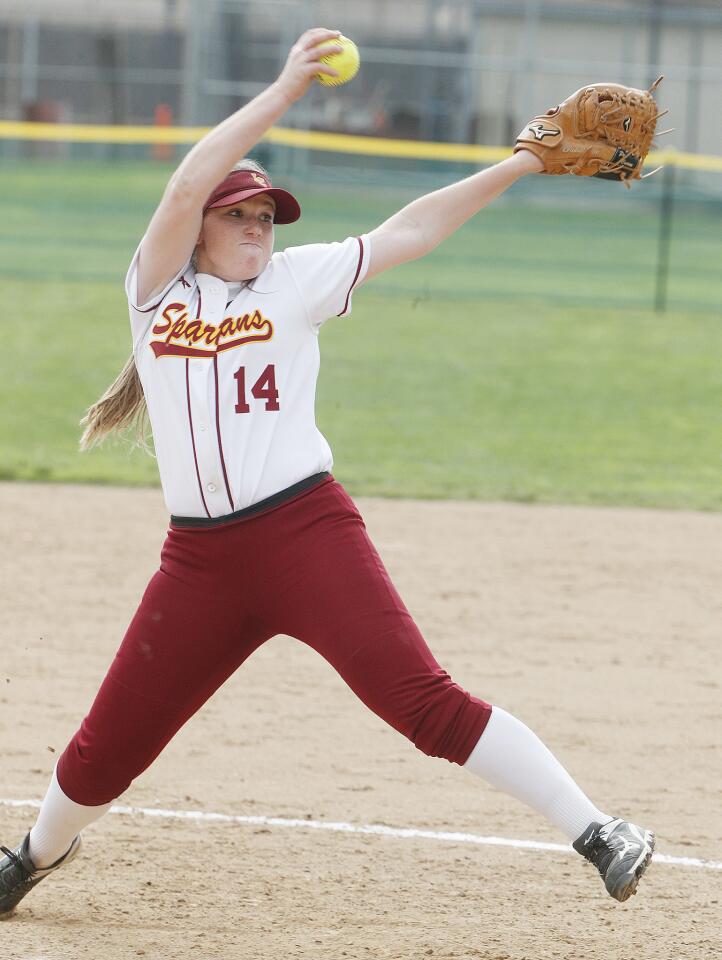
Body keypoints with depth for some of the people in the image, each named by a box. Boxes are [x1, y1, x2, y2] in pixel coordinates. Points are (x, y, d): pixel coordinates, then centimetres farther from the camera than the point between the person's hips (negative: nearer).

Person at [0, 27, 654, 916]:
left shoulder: (296, 282, 8)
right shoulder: (157, 287, 8)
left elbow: (407, 233, 6)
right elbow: (185, 188, -7)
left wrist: (517, 166, -1)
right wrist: (282, 94, -14)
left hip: (306, 532, -2)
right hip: (200, 558, 2)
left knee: (424, 701, -16)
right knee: (107, 747, 8)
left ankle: (595, 833, -18)